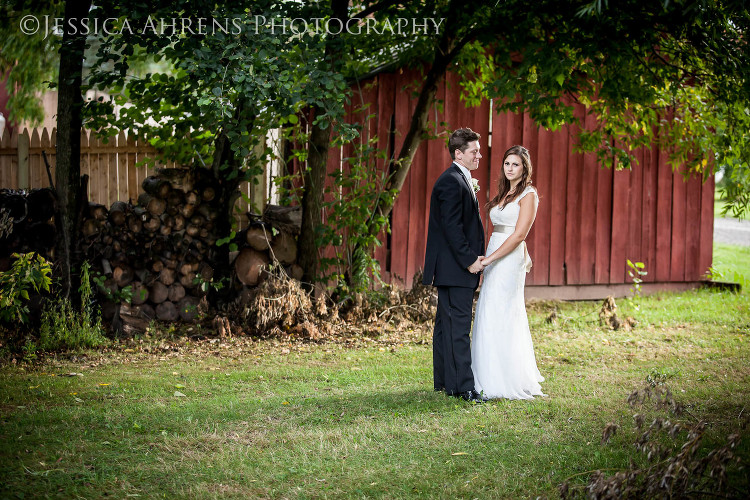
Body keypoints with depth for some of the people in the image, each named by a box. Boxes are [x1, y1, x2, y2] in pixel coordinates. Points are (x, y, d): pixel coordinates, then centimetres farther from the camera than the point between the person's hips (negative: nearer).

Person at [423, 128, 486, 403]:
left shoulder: (459, 180, 18)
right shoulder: (452, 182, -16)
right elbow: (451, 227, -21)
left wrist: (473, 258, 15)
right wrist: (469, 260, -19)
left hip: (455, 267, 11)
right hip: (454, 267, -11)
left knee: (446, 324, 14)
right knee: (458, 326, -11)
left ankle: (444, 380, 20)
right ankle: (462, 386, -12)